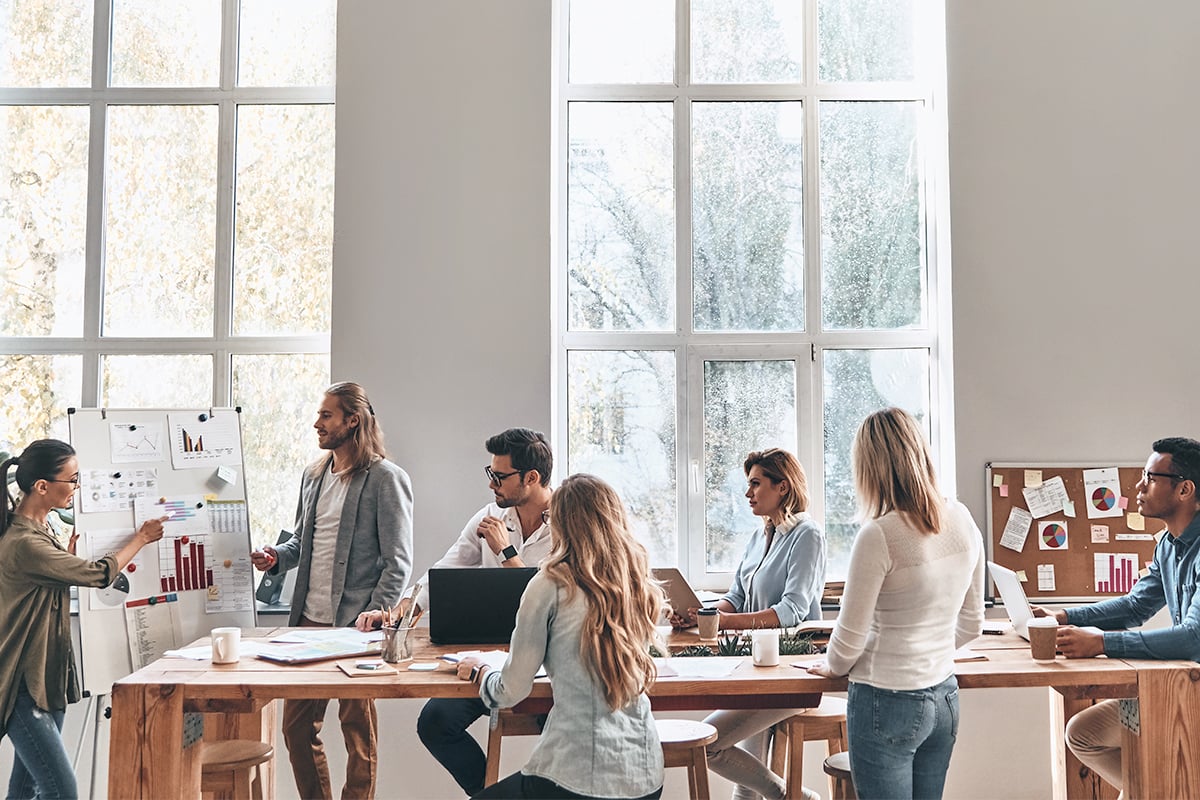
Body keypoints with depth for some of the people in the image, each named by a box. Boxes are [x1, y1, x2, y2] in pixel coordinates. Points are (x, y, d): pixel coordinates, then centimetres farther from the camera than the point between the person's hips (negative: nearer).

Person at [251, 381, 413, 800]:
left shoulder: (386, 478, -9)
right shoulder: (314, 474, 12)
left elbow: (397, 563, -10)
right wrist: (277, 555, 2)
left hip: (354, 625, -7)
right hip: (308, 620, 7)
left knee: (358, 730, 5)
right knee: (296, 725, 13)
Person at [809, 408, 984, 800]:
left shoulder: (879, 535, -21)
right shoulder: (963, 522, 1)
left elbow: (850, 637, -13)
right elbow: (972, 624, 12)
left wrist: (832, 666, 8)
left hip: (887, 705, -7)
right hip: (944, 700, 7)